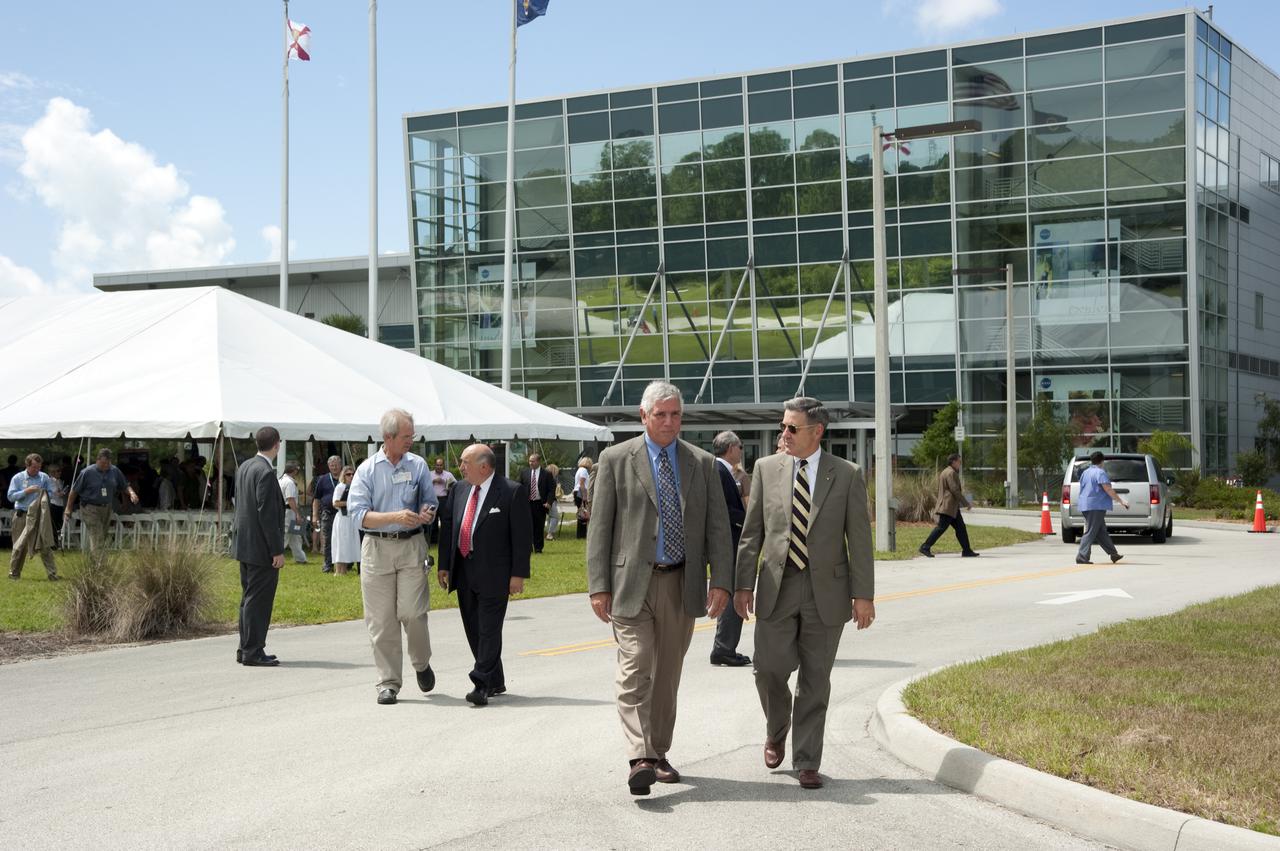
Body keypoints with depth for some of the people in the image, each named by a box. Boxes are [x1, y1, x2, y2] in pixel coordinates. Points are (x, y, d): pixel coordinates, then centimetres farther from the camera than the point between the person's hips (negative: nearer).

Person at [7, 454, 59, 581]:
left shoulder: (44, 477, 5)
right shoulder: (17, 478, 1)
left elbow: (51, 494, 9)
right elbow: (10, 496, -5)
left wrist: (44, 495, -13)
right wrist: (26, 491, -15)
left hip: (40, 516, 1)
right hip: (22, 516, -1)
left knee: (45, 545, -3)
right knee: (20, 546, 6)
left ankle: (52, 573, -3)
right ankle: (14, 572, 19)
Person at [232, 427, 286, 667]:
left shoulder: (244, 467, 11)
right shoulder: (266, 472, -17)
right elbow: (267, 514, -20)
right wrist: (277, 551, -17)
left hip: (245, 545, 10)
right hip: (262, 548, -10)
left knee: (249, 598, 15)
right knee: (258, 600, -4)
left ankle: (246, 649, 22)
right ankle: (253, 653, -1)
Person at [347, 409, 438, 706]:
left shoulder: (418, 465, 7)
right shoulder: (367, 470, 1)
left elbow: (430, 502, 15)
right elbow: (357, 514, -7)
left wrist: (426, 513, -10)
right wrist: (395, 517, -19)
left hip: (411, 546, 1)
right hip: (377, 547, -1)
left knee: (412, 612, -9)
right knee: (381, 620, 0)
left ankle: (422, 664, 19)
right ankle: (388, 683, 8)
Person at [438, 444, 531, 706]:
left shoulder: (512, 492, -8)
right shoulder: (460, 489, 10)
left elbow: (522, 535, -9)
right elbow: (447, 527, 13)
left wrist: (518, 574, -13)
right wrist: (444, 566, 9)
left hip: (494, 573, -7)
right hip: (464, 572, 7)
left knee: (489, 629, -7)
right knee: (473, 630, 11)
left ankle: (482, 684, -6)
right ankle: (495, 681, 23)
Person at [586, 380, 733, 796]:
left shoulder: (702, 463, 9)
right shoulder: (615, 459, 1)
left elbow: (717, 527, 6)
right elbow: (600, 526, 0)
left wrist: (721, 581, -5)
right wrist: (598, 586, -7)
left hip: (681, 583, 3)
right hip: (631, 582, -3)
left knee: (668, 673, 10)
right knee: (635, 670, -13)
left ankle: (658, 754, 21)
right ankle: (640, 760, -19)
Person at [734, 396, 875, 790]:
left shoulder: (847, 475, -1)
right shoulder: (766, 468, 4)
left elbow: (859, 539, -1)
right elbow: (752, 532, 5)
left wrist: (863, 594, -5)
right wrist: (744, 583, -1)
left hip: (826, 590, -1)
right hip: (777, 588, 1)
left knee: (815, 680, 3)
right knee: (769, 669, -4)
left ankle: (807, 762, 13)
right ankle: (776, 731, 26)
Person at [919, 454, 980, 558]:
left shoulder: (945, 472, 20)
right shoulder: (951, 473, -12)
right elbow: (955, 490, -18)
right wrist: (966, 503, -14)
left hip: (953, 507, 11)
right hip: (948, 506, -11)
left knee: (960, 528, 8)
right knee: (941, 527, -11)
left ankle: (967, 550, 8)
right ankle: (925, 547, -11)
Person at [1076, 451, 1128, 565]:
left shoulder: (1085, 473, 17)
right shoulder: (1100, 472, -10)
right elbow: (1108, 489, -16)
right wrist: (1120, 500, -10)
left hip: (1085, 505, 9)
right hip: (1096, 506, -9)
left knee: (1101, 532, 12)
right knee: (1091, 532, -9)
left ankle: (1113, 554, 18)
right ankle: (1082, 557, -13)